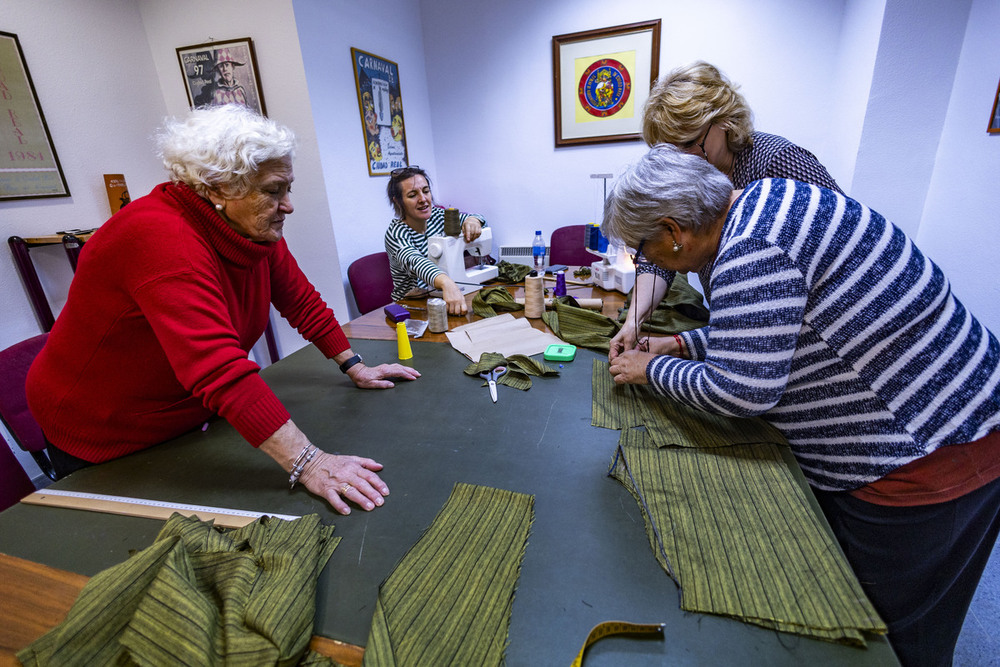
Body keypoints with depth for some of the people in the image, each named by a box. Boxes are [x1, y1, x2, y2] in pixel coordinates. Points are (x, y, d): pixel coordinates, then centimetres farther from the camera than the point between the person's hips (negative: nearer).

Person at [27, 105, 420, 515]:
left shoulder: (258, 230, -11)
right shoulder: (161, 239, -35)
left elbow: (301, 300, -1)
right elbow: (221, 370, -44)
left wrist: (355, 367, -3)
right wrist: (307, 463, -46)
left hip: (183, 417, 6)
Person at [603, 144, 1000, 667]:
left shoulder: (752, 249, -28)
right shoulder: (767, 199, 5)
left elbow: (741, 390, -28)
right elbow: (763, 329, 14)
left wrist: (654, 370, -12)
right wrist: (680, 345, 9)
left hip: (922, 463, -9)